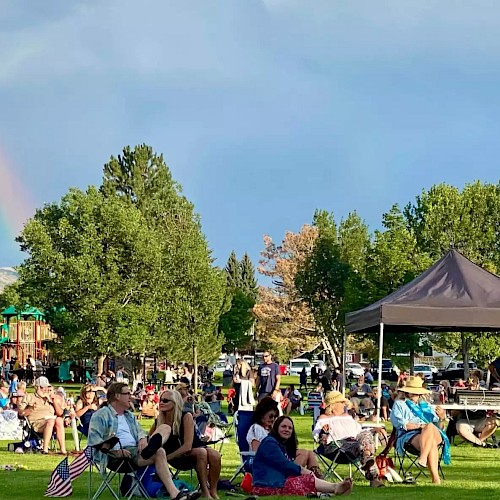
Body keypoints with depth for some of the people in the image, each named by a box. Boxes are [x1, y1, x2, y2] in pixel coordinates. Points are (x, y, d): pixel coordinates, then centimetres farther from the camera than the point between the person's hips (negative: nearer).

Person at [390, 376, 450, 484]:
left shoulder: (425, 405, 35)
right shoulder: (399, 404, 21)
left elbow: (438, 425, 25)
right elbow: (401, 424, 1)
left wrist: (441, 418, 1)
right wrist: (420, 426, -10)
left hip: (435, 436, 3)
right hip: (409, 437, -3)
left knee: (430, 426, -37)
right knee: (432, 443, -38)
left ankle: (422, 459, -51)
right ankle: (435, 478, -51)